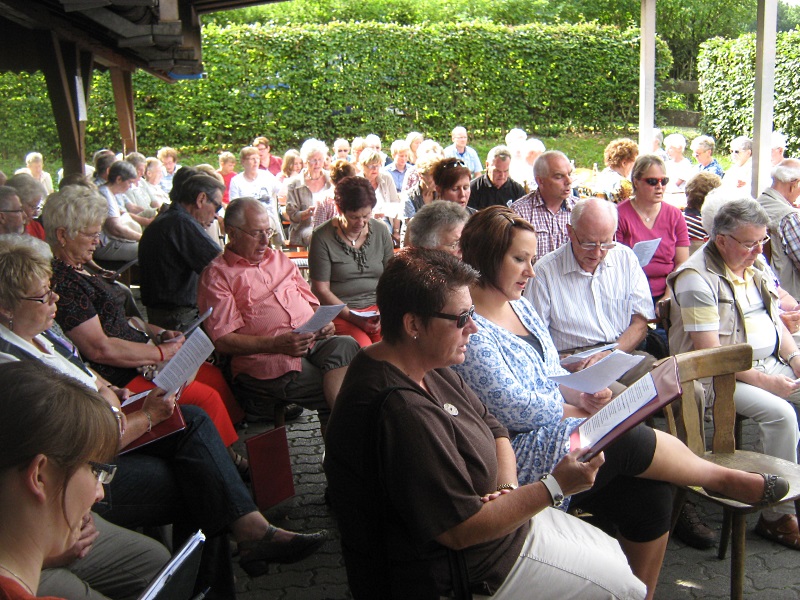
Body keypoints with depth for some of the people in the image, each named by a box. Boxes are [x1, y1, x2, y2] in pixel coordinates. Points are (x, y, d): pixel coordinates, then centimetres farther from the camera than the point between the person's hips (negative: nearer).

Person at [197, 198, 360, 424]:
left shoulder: (279, 259, 25)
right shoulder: (216, 275, 4)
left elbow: (310, 301, 29)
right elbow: (223, 340, -6)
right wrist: (277, 344, -16)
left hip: (314, 343, 5)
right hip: (265, 360, -5)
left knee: (345, 345, -28)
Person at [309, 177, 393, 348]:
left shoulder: (381, 231, 8)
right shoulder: (323, 237, -4)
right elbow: (321, 290, -6)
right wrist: (352, 317, -16)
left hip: (376, 307, 3)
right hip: (337, 312, -3)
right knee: (362, 346, -31)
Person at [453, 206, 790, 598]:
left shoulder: (520, 305, 14)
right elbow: (513, 410, -19)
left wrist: (580, 394, -4)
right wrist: (577, 408, -8)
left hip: (554, 432, 9)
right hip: (520, 459, -9)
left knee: (650, 493, -11)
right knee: (631, 440, -18)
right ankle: (724, 479, 10)